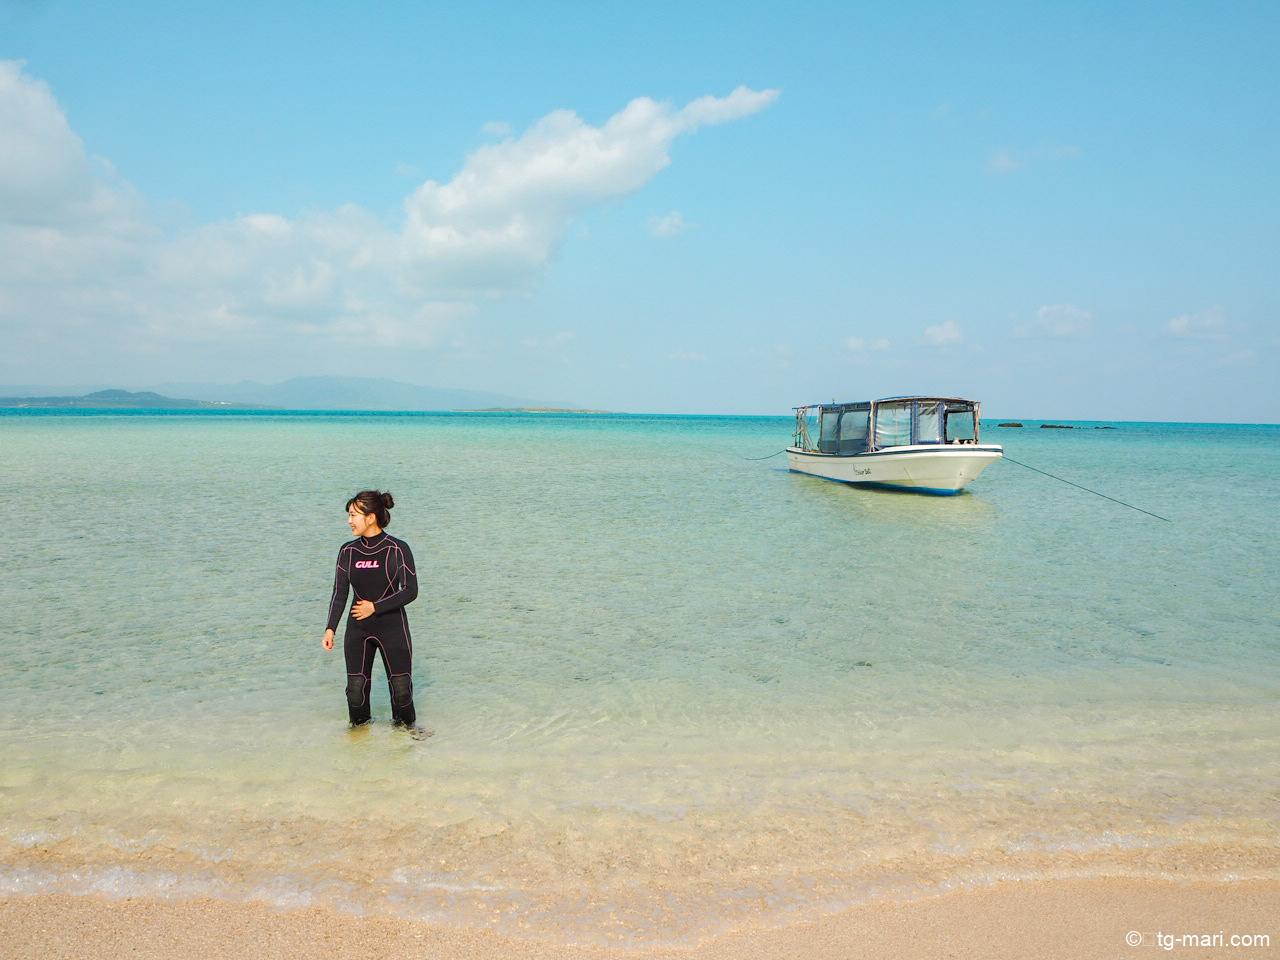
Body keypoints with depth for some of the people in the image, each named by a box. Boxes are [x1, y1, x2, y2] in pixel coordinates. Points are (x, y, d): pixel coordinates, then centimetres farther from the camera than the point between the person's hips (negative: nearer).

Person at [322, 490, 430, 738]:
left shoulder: (398, 549, -9)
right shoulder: (348, 552, 2)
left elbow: (410, 591, -11)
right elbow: (339, 593, 3)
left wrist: (375, 607, -18)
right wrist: (330, 628, -7)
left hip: (392, 627, -3)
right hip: (358, 629, 3)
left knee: (401, 685, 1)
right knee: (356, 686, 3)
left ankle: (407, 723, 28)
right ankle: (359, 725, 29)